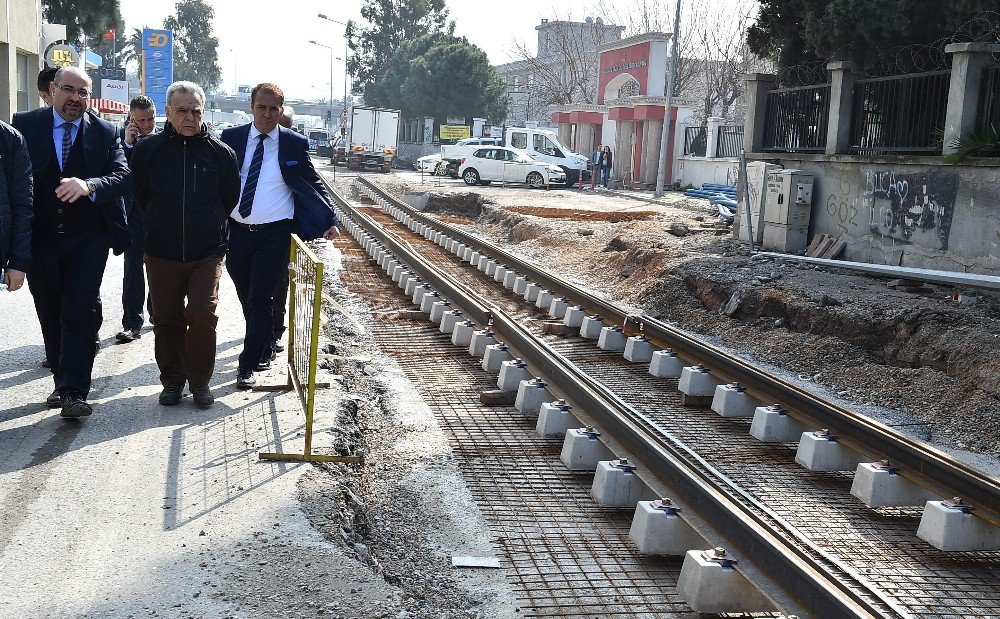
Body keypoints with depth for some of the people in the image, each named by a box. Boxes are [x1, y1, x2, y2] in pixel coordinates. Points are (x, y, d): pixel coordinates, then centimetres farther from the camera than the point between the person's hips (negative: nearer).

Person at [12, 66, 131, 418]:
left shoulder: (105, 133, 2)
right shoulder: (24, 125, 3)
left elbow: (122, 175, -9)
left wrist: (88, 185, -30)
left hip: (87, 240, -2)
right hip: (40, 239, 2)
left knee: (79, 314, -8)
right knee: (50, 316, 12)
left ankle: (74, 392, -6)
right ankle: (63, 383, 26)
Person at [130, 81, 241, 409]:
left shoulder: (221, 152, 0)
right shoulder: (147, 150, 1)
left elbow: (231, 198, 12)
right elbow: (138, 197, 12)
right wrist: (156, 227, 12)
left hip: (207, 252, -1)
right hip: (161, 254, 1)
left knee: (203, 314, -10)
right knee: (167, 320, 7)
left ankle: (200, 379, 8)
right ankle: (172, 379, 23)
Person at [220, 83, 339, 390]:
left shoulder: (295, 144, -1)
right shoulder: (231, 139, 4)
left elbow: (314, 184, 5)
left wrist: (331, 221, -5)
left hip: (273, 235, -3)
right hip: (235, 233, 3)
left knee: (260, 298, -6)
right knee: (247, 298, 14)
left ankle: (248, 364, 4)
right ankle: (263, 349, 32)